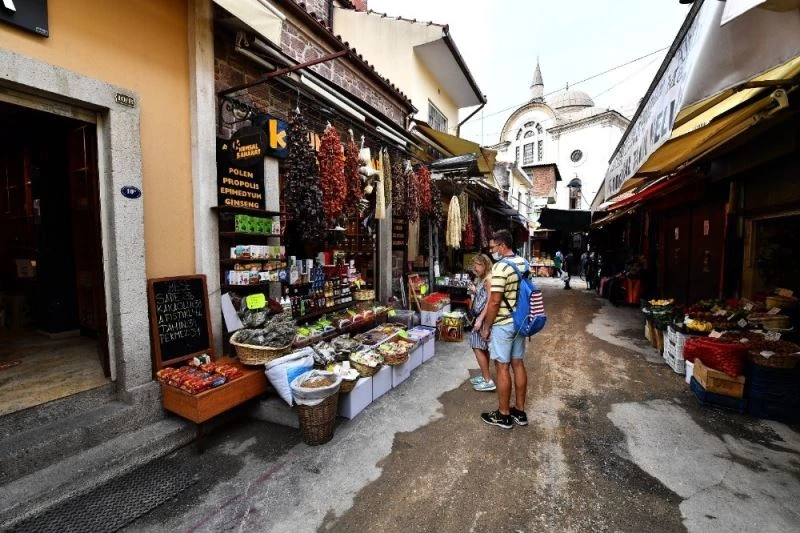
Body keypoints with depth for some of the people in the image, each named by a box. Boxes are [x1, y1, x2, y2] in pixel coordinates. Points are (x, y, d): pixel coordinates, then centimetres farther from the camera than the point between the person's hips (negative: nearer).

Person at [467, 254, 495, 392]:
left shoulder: (488, 279, -16)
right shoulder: (481, 279, 13)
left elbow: (490, 302, -21)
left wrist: (480, 320, -23)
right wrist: (474, 291, 2)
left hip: (484, 318, -10)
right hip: (480, 316, 10)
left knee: (477, 347, -6)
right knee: (483, 348, 17)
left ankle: (488, 381, 2)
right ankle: (485, 376, 29)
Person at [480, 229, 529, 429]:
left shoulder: (500, 267, -21)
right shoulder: (523, 263, 7)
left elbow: (494, 302, -22)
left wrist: (486, 327, -11)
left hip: (502, 324, -9)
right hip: (520, 321, 9)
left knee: (502, 368, 3)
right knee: (518, 364, 15)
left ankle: (503, 415, 16)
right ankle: (520, 412, 27)